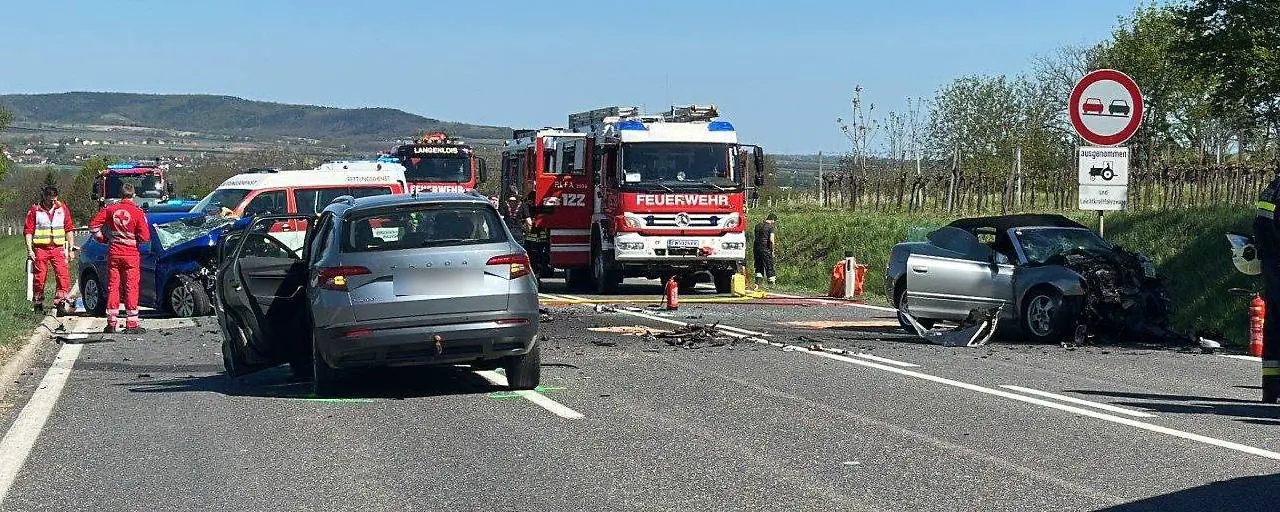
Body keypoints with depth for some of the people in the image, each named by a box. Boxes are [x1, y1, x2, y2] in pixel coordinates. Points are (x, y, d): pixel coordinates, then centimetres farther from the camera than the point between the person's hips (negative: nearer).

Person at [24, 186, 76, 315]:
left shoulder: (62, 209, 8)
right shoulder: (35, 210, 2)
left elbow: (69, 229, 11)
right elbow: (28, 231, 1)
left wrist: (70, 249, 6)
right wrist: (29, 250, -7)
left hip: (58, 248, 1)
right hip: (40, 249, -1)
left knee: (63, 275, -12)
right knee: (39, 278, 3)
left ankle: (60, 303, -10)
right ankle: (38, 305, 15)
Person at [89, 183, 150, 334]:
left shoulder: (110, 209, -1)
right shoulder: (138, 212, -10)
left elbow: (93, 225, 0)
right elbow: (145, 237, -13)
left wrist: (102, 238, 13)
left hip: (114, 254, 3)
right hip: (131, 255, -3)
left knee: (112, 287, 9)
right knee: (131, 288, 1)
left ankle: (112, 323, 11)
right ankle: (131, 324, -1)